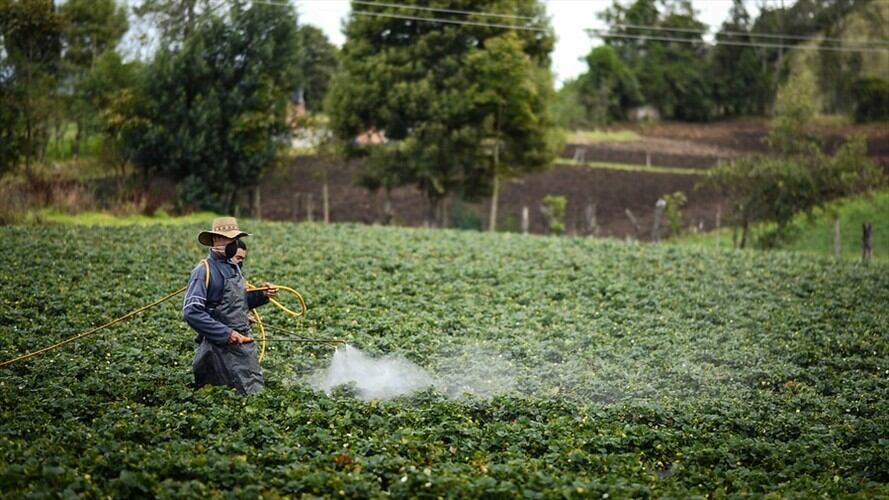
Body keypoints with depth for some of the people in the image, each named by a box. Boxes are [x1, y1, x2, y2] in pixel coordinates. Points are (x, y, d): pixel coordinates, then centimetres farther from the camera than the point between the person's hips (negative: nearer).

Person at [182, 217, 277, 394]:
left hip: (244, 341, 8)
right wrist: (225, 333, -22)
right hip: (221, 346, -8)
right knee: (250, 393, -10)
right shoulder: (204, 271, -12)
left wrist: (262, 295, 4)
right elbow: (191, 312, -20)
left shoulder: (233, 267, 14)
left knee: (257, 389, 10)